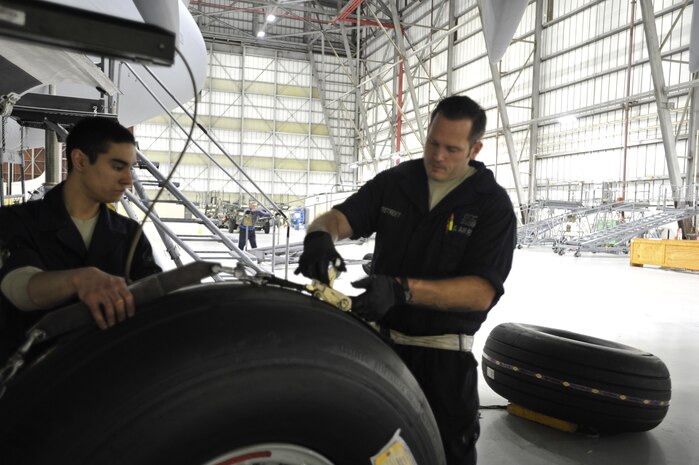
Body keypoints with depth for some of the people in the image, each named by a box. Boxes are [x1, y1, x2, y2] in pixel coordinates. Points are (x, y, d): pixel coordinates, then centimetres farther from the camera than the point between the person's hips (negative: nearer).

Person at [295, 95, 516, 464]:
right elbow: (339, 216, -5)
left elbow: (482, 291, -19)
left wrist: (403, 289, -32)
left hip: (445, 357, -3)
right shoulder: (393, 182, 2)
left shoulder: (493, 205, -9)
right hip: (380, 343, 3)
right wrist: (320, 236, -31)